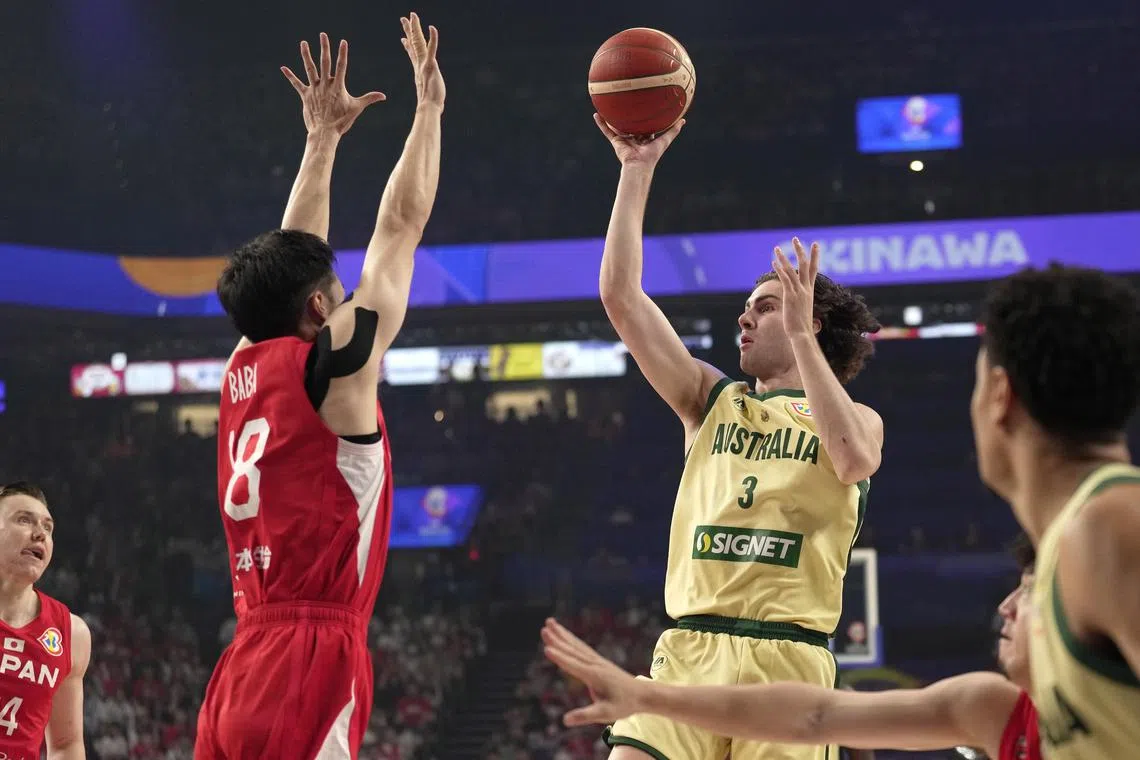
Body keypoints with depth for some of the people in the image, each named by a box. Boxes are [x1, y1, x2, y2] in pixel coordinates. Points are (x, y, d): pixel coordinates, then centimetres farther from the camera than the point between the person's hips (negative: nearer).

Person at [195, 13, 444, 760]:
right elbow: (401, 226, 3)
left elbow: (292, 258, 29)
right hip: (311, 666, -8)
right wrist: (429, 109, 14)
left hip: (244, 668, 8)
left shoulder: (243, 370, 14)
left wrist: (324, 139, 34)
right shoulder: (333, 365, -4)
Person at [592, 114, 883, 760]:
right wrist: (638, 171, 6)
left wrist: (799, 335, -13)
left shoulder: (859, 418, 11)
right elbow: (621, 297, 9)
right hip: (689, 650, 2)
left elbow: (852, 460, -16)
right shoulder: (711, 399, 18)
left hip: (789, 658, -2)